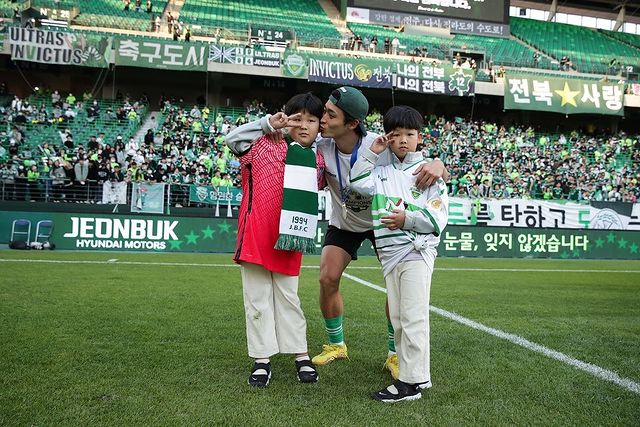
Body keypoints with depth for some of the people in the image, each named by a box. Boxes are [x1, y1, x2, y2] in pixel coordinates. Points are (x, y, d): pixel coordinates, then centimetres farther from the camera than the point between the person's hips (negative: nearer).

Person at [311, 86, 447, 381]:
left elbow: (430, 169, -27)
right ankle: (335, 345, 17)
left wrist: (436, 165, -54)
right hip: (343, 223, 2)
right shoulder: (322, 147, -25)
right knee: (328, 278, -8)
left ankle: (394, 354, 11)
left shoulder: (383, 147, -33)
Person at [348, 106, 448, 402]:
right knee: (397, 318, 10)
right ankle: (418, 374, 21)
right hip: (389, 254, 6)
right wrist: (372, 153, 0)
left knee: (413, 317, -8)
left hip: (416, 252, -6)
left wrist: (407, 219, -15)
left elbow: (438, 217, -3)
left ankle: (411, 382, -3)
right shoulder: (382, 171, 15)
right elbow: (358, 183, -2)